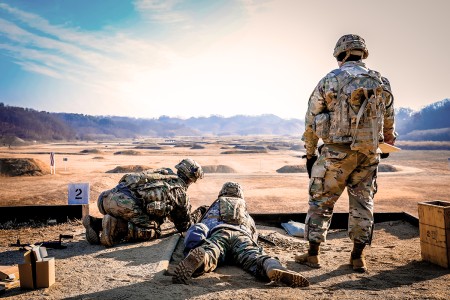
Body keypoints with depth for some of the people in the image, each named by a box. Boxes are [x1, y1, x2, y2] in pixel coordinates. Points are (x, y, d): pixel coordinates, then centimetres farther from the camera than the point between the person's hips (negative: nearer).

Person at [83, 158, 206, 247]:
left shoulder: (164, 172, 29)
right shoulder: (181, 192, 11)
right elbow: (185, 225, 24)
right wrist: (199, 212, 40)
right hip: (125, 202, -7)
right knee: (152, 231, 4)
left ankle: (96, 223, 10)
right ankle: (116, 227, -14)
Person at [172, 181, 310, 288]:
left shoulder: (216, 205, 41)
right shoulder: (244, 210, 43)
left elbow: (203, 224, 46)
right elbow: (254, 233, 49)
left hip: (219, 232, -1)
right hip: (242, 235, 1)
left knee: (210, 253, -29)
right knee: (254, 257, -25)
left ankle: (197, 258, -66)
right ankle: (275, 270, -60)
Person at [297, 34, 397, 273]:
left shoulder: (329, 81, -4)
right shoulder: (381, 83, 6)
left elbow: (311, 120, -2)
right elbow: (389, 121, 15)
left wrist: (310, 154, 8)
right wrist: (388, 143, 33)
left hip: (336, 152, -3)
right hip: (369, 153, 4)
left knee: (321, 201, 7)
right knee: (363, 202, 13)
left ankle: (313, 254, 12)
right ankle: (358, 257, 20)